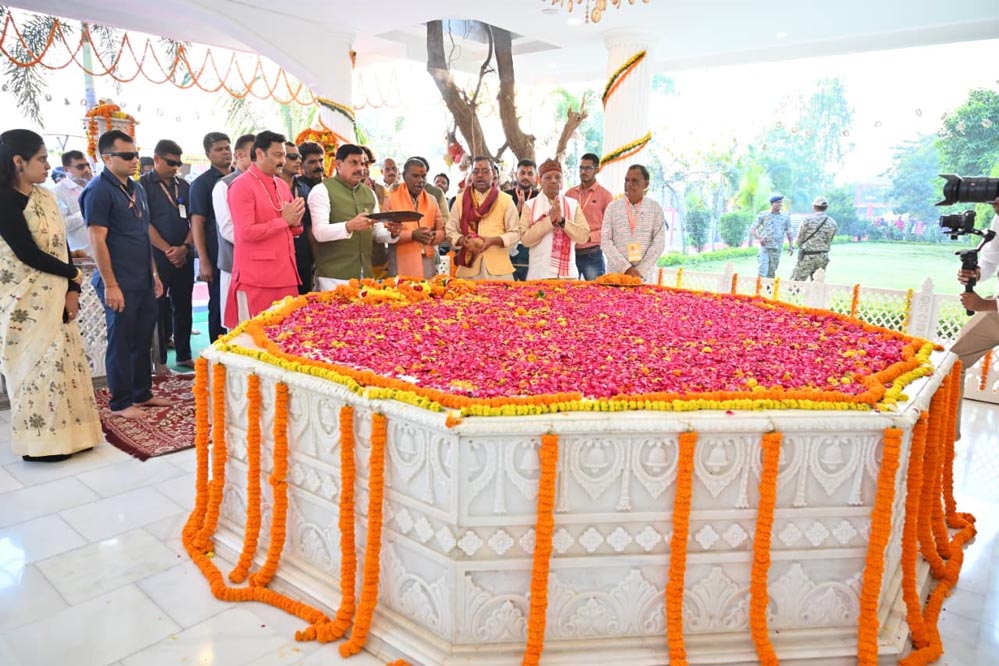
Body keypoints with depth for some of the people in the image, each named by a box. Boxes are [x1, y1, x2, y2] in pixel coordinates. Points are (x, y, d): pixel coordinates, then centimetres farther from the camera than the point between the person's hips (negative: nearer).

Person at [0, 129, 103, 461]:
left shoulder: (45, 196, 8)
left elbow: (61, 245, 7)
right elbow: (28, 253, -18)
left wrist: (72, 290, -1)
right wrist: (74, 273, -6)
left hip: (55, 296, 7)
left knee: (64, 359, 11)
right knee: (37, 364, 1)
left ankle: (64, 431, 23)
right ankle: (39, 440, 14)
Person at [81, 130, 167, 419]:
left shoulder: (137, 188, 13)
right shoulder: (99, 190, -11)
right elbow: (97, 240, -15)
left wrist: (154, 273, 18)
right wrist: (110, 285, -18)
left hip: (143, 281, 8)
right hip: (120, 284, -8)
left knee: (143, 339, 14)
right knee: (121, 341, 2)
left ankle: (142, 393, 27)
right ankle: (121, 402, 14)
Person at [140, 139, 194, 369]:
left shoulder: (184, 186, 12)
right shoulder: (143, 185, -2)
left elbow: (194, 220, 9)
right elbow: (145, 223, -9)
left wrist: (184, 247, -6)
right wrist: (168, 250, -13)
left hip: (184, 257, 5)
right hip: (157, 256, -4)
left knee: (183, 307, 10)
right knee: (158, 308, 2)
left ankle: (184, 355, 19)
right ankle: (159, 359, 10)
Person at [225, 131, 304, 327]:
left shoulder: (282, 185, 14)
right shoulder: (242, 186, -9)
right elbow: (246, 232, -17)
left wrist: (295, 222, -2)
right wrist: (284, 220, -12)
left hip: (286, 273, 7)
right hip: (256, 277, -7)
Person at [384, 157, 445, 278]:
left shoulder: (432, 200, 12)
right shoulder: (391, 200, 0)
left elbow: (441, 230, 15)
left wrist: (434, 236, -9)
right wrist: (412, 235, -17)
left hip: (428, 263, 4)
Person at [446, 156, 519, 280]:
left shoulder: (506, 200, 5)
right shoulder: (460, 199, 11)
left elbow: (515, 233, 3)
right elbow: (450, 230, 11)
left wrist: (493, 240, -14)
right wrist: (462, 240, -10)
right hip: (468, 267, 1)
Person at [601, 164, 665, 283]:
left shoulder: (655, 208, 5)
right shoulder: (613, 207, 4)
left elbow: (659, 243, 0)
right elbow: (605, 242, -2)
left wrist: (640, 271, -9)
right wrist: (626, 268, -10)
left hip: (644, 276, 0)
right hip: (616, 273, 0)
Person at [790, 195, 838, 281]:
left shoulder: (807, 220, -9)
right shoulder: (832, 223, 4)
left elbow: (798, 241, -3)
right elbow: (829, 243, 10)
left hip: (807, 257, -5)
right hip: (823, 257, 5)